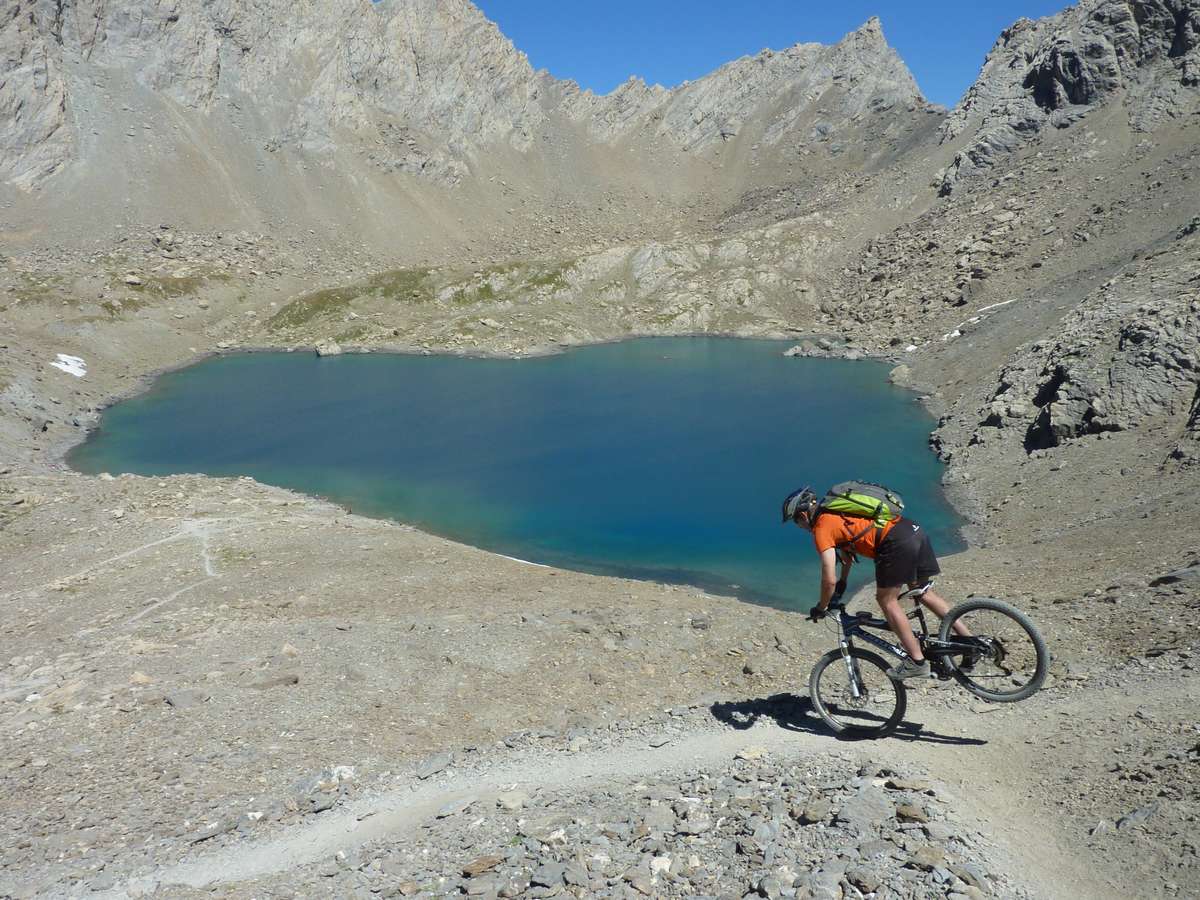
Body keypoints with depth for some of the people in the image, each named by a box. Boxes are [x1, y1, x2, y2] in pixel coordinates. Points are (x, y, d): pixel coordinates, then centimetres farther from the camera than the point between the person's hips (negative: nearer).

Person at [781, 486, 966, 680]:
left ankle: (917, 662, 3)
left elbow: (829, 580, -5)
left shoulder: (822, 529, -2)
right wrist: (843, 581, 49)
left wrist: (820, 609, 11)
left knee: (887, 600, 3)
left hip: (896, 541, -9)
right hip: (915, 530, 9)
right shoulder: (836, 513, 24)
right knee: (923, 592, 21)